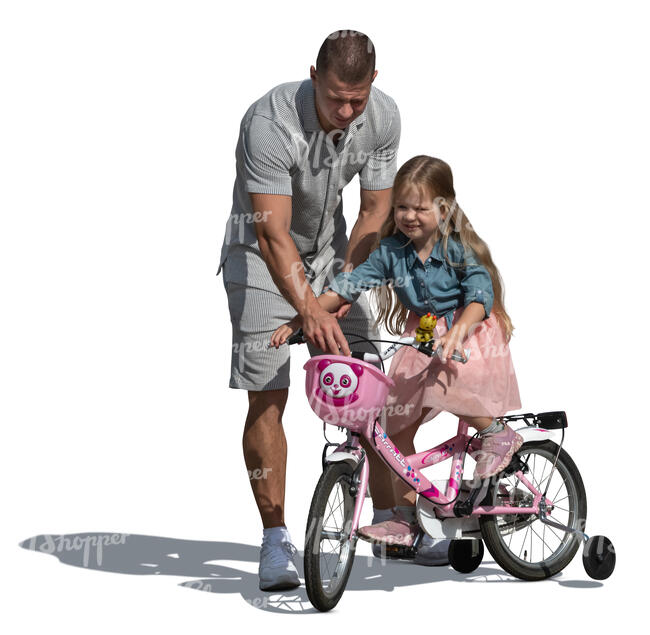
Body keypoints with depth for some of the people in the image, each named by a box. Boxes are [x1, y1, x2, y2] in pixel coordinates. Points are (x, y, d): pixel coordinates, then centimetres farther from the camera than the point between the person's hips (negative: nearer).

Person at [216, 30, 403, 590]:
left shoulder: (383, 117, -16)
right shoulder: (271, 123, -33)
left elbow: (376, 209, -5)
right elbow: (272, 234, -36)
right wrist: (310, 310, -46)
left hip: (330, 247, 5)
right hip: (261, 254, -5)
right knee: (267, 397, -12)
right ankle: (276, 539, -4)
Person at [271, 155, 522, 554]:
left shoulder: (460, 249, -13)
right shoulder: (392, 251, -2)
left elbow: (480, 295, -24)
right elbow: (348, 285, -6)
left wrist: (458, 330, -43)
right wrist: (298, 321, -14)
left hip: (472, 338, -6)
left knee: (442, 382, -35)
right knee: (397, 427, 0)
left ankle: (498, 433, -10)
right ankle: (404, 519, 10)